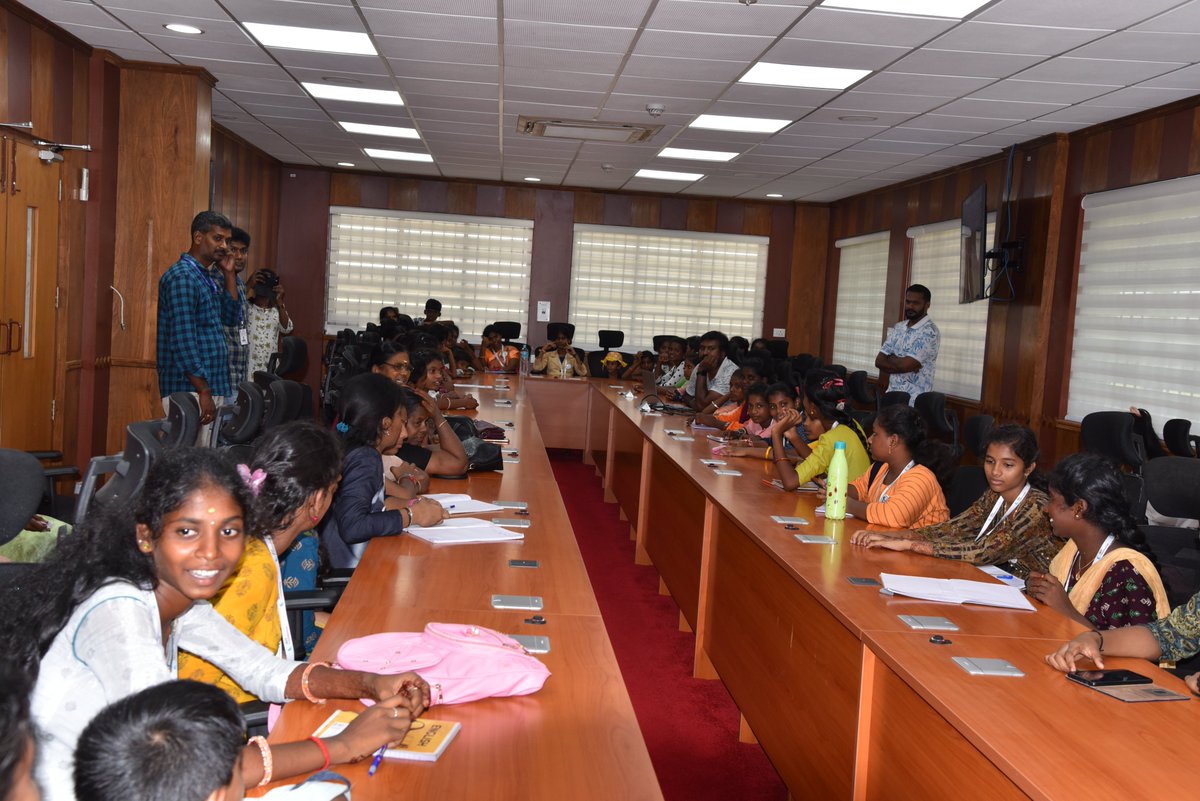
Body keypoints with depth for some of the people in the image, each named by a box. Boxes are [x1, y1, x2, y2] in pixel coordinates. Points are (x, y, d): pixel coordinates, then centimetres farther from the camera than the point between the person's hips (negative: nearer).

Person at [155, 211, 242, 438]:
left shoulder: (211, 276, 15)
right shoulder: (181, 277, -12)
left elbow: (230, 318, 17)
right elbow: (182, 340, -18)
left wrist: (229, 275, 8)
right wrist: (203, 391, -19)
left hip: (212, 385, 9)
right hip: (190, 390, -9)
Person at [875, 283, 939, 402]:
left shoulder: (929, 331, -13)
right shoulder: (898, 328, 10)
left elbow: (904, 365, -21)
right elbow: (879, 361, 4)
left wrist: (890, 358, -1)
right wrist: (898, 362, -13)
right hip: (892, 396, 6)